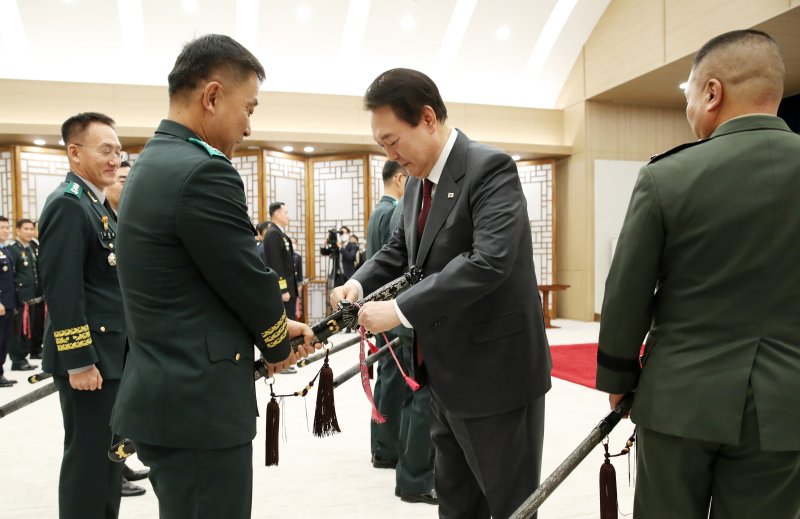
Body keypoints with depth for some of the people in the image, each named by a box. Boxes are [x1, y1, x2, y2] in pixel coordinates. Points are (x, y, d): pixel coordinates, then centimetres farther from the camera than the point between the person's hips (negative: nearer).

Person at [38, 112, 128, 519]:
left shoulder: (98, 204, 14)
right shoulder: (67, 204, -16)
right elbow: (62, 292, -22)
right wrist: (79, 361, -22)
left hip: (110, 353, 10)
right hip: (88, 358, -9)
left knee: (109, 451, 18)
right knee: (88, 455, 2)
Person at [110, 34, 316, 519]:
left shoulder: (154, 162, 10)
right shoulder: (203, 172, -22)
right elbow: (250, 282, -15)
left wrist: (274, 328, 11)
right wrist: (278, 345, 4)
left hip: (167, 393, 10)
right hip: (198, 404, -10)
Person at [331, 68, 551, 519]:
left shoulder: (490, 168, -17)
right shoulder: (418, 182, 9)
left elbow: (489, 261, -29)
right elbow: (400, 248, 18)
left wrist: (400, 310, -27)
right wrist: (360, 282, -2)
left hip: (496, 371, -8)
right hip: (447, 374, 9)